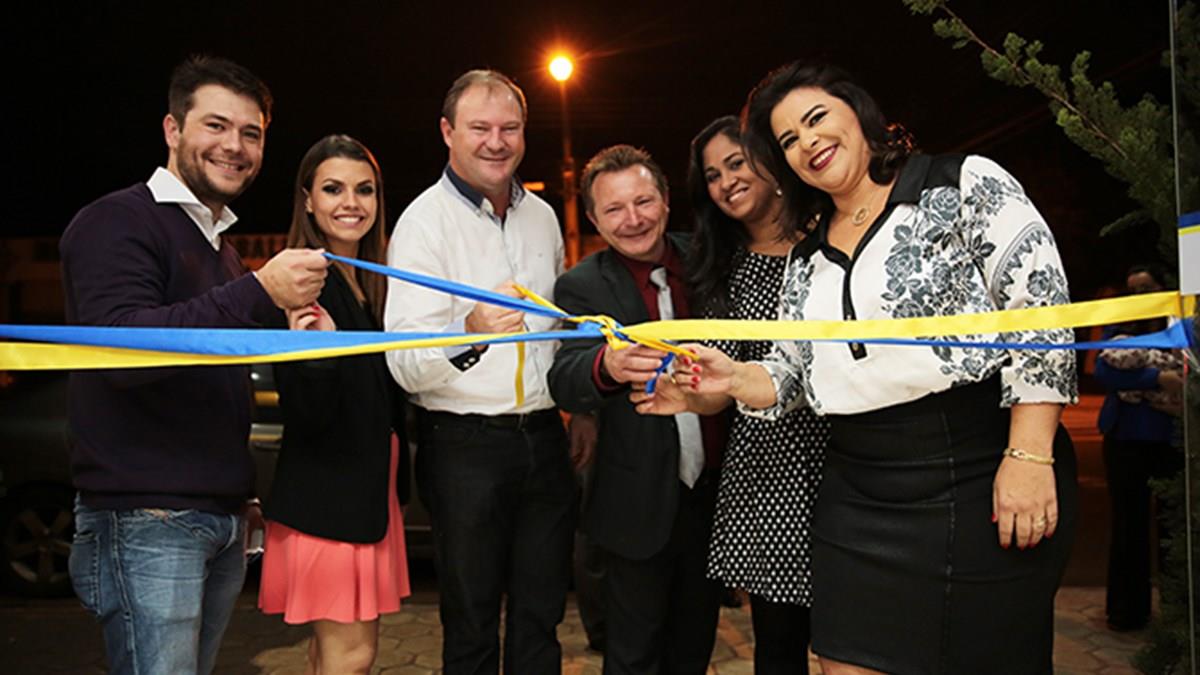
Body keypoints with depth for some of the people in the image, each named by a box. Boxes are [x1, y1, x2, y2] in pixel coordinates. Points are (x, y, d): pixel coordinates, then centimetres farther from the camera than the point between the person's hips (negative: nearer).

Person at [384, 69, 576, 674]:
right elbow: (407, 368, -19)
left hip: (544, 439, 5)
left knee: (540, 622, 15)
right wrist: (469, 333, -38)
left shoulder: (541, 216, 9)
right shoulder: (424, 222, -9)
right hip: (465, 446, -5)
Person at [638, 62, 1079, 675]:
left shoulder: (966, 184, -1)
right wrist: (736, 379, -6)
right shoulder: (806, 260, 15)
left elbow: (1041, 308, -9)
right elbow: (793, 375, 15)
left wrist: (1029, 456, -16)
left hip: (981, 479, -5)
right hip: (858, 498, 5)